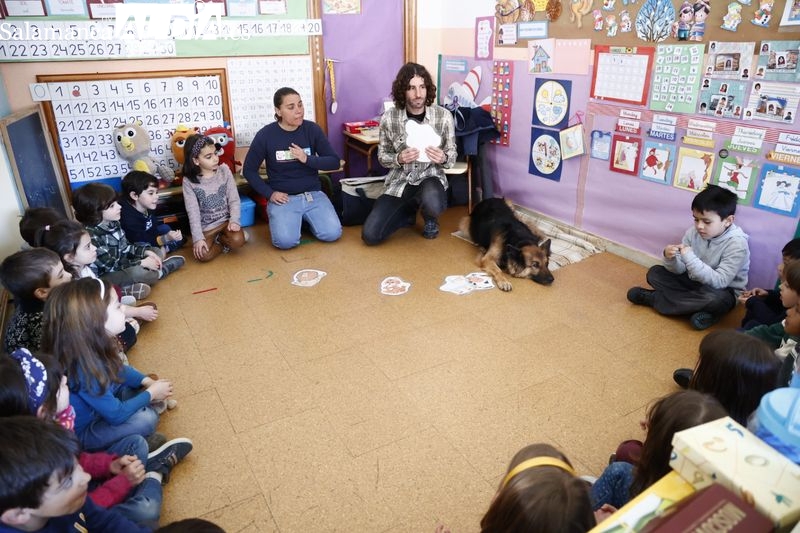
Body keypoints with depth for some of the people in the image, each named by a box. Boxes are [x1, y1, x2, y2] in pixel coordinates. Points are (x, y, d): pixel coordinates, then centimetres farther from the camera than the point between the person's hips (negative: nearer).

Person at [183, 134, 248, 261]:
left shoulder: (224, 170, -3)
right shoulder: (189, 181, -8)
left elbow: (234, 199, -2)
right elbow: (193, 212, -11)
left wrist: (234, 220, -18)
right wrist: (198, 238, -20)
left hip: (225, 220, 1)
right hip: (205, 226, -1)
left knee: (237, 241, -29)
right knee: (203, 255, -25)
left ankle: (218, 239, 4)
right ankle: (224, 242, 4)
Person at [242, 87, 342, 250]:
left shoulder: (312, 129, -1)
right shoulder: (265, 135, -6)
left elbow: (334, 162, -1)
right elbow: (249, 170, 3)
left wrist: (307, 159, -17)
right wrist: (269, 193, -8)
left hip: (313, 194, 2)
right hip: (283, 197, -2)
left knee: (332, 234, -20)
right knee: (285, 241, -26)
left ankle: (305, 218, 13)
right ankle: (295, 220, 10)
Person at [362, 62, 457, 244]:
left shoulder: (443, 116, -9)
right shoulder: (389, 117, -9)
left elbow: (452, 154, 1)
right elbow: (382, 156, 2)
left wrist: (443, 158, -24)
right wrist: (399, 159, -21)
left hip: (430, 178, -1)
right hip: (399, 182, 1)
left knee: (432, 204, -40)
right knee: (370, 235, -13)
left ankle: (430, 219, 3)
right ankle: (408, 213, 19)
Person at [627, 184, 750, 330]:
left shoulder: (736, 243, -23)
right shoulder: (693, 232, -9)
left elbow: (719, 282, -31)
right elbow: (679, 270, -6)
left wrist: (690, 258, -39)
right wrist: (670, 258, -30)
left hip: (722, 292, -5)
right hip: (694, 282, 5)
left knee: (714, 298, -39)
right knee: (655, 273, -5)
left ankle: (652, 298, -22)